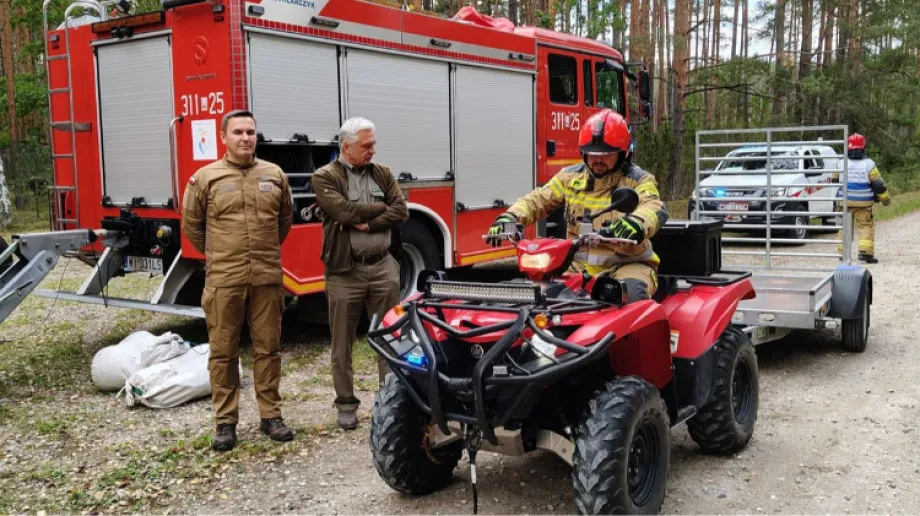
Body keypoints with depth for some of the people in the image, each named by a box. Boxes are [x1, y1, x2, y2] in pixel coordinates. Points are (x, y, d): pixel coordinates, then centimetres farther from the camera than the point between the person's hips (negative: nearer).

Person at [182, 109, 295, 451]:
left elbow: (285, 218, 21)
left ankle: (271, 416, 19)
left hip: (267, 278, 2)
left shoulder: (274, 175, 7)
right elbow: (191, 224, 10)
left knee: (268, 348, 8)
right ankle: (225, 422, 15)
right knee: (223, 352, 5)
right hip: (223, 281, -2)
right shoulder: (205, 178, 0)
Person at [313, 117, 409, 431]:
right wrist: (382, 208, -7)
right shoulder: (325, 177, -3)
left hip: (383, 266, 3)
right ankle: (346, 404, 18)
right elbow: (344, 211, -18)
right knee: (343, 343, 5)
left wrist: (368, 224, -13)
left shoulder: (383, 174, 10)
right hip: (345, 270, -3)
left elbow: (401, 212, -1)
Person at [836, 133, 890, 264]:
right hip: (863, 204, -2)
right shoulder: (869, 165, -8)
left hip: (845, 202, 3)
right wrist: (885, 199, 9)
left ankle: (842, 252, 13)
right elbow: (879, 184, -4)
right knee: (866, 226, 2)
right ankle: (866, 251, -9)